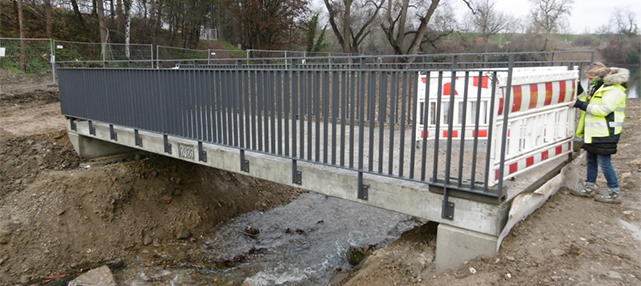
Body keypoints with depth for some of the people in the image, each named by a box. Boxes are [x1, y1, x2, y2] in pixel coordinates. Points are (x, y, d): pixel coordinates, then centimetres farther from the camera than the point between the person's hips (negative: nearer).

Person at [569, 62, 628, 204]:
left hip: (605, 133, -10)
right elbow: (586, 99, 21)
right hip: (594, 132, 10)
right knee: (591, 158, 15)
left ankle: (614, 193, 9)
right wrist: (579, 90, 6)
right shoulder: (598, 87, 12)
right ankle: (589, 187, 27)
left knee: (603, 161, -4)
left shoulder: (614, 90, -17)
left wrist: (581, 105, -22)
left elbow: (603, 110, -24)